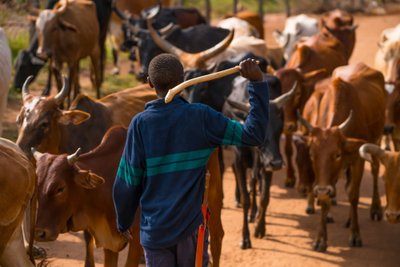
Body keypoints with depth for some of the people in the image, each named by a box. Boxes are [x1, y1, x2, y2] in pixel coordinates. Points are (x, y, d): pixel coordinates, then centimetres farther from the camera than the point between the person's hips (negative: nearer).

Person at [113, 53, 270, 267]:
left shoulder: (140, 123, -6)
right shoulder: (201, 117, -7)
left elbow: (128, 181, -4)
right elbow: (252, 135, -8)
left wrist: (124, 220, 12)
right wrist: (257, 83, -7)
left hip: (154, 230, 0)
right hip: (191, 226, 0)